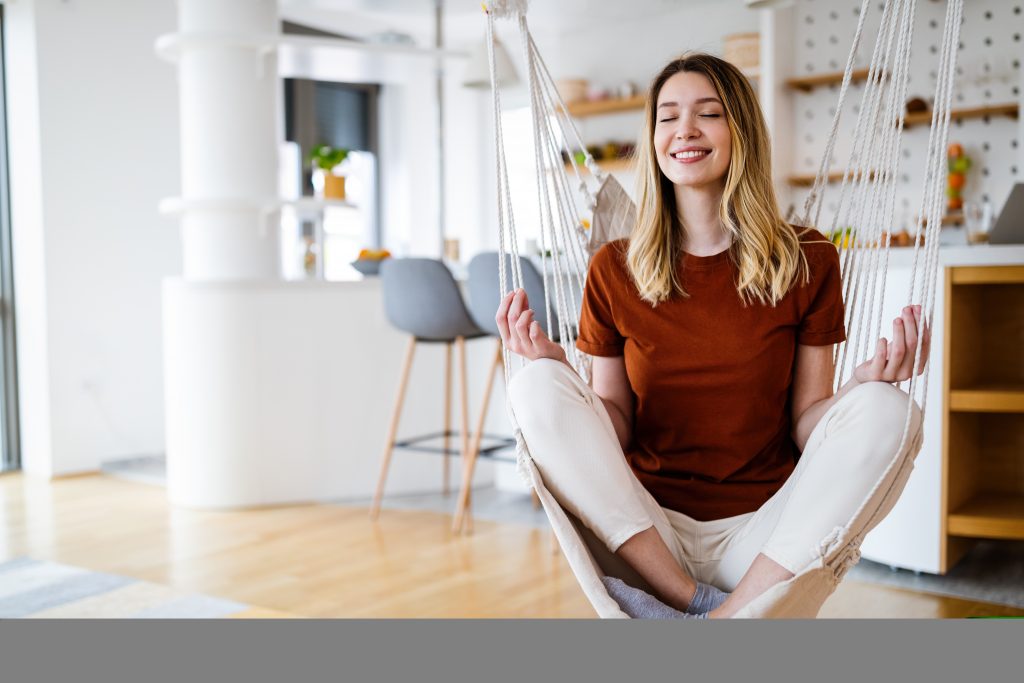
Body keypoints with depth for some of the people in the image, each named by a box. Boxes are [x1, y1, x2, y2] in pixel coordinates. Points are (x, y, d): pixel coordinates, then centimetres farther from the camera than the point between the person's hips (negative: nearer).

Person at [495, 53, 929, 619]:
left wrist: (864, 388, -17)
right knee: (536, 387, -21)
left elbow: (806, 426, 3)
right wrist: (557, 369, -13)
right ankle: (694, 603, -24)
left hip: (763, 533, 0)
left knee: (889, 410, -24)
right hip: (644, 534, 1)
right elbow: (615, 431, 4)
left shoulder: (808, 263, 2)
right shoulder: (614, 270, 3)